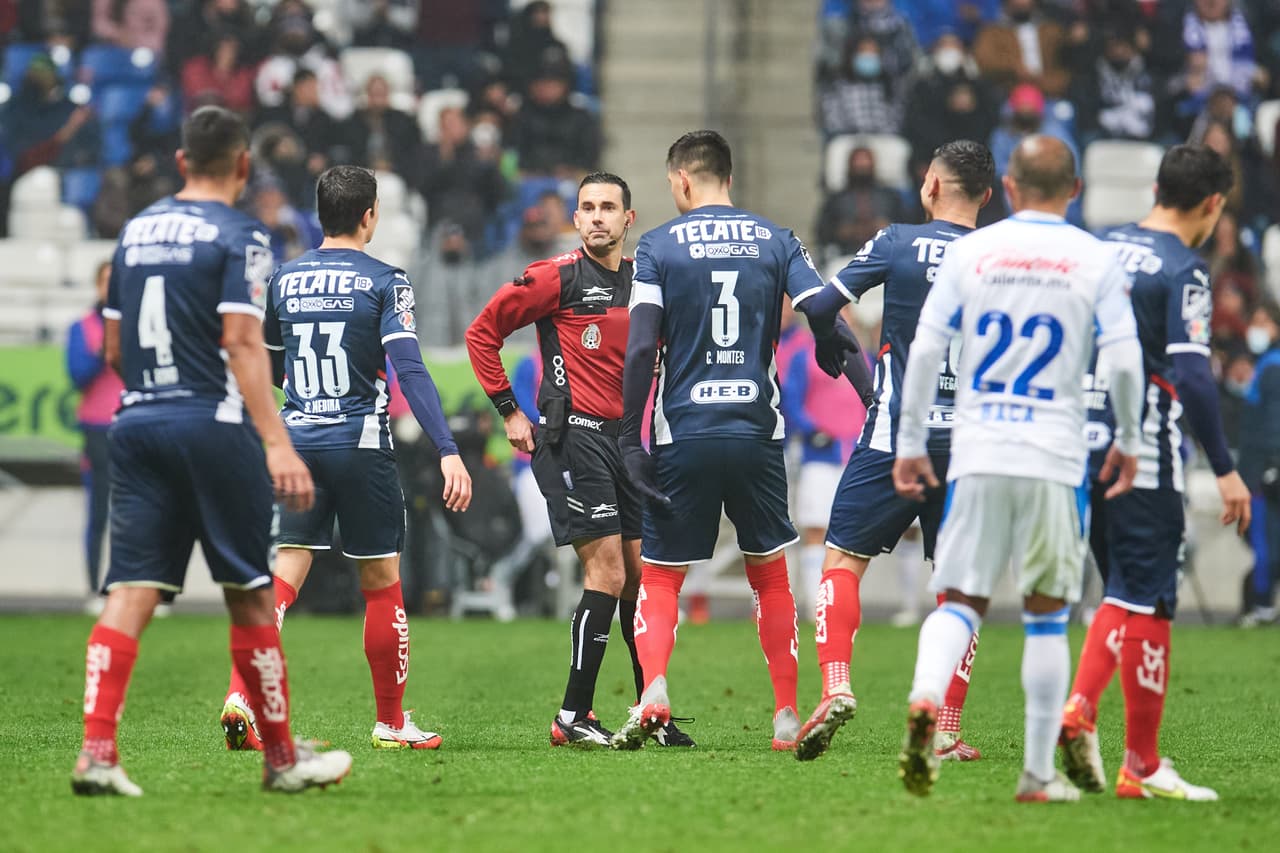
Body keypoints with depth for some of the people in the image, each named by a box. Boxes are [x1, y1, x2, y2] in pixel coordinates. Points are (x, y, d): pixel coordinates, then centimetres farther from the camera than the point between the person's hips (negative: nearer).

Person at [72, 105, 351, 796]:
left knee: (130, 593, -1)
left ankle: (96, 750, -15)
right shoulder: (236, 236, -5)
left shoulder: (137, 230, 13)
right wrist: (276, 442, -20)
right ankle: (281, 758, 14)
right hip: (215, 425, -5)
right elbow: (242, 343, -15)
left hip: (137, 425, 5)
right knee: (249, 596, 5)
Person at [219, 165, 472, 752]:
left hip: (297, 443, 3)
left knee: (283, 576, -1)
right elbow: (410, 370, -15)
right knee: (381, 583, 9)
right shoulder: (382, 282, -6)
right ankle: (391, 722, 17)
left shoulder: (284, 279, 8)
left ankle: (240, 693, -23)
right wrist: (448, 452, -18)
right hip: (361, 445, -3)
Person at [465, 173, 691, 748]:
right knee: (607, 573, -13)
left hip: (623, 438, 7)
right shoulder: (558, 277, -8)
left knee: (639, 576, 9)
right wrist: (509, 411, -5)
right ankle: (573, 718, -8)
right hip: (572, 436, -7)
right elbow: (482, 332, -3)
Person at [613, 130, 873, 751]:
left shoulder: (658, 247, -1)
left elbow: (641, 349, -9)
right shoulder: (775, 241, 6)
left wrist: (629, 441, -6)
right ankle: (787, 716, 15)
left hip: (683, 436, -2)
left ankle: (653, 691, -18)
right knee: (770, 576, 17)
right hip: (757, 433, 2)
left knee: (659, 579, 7)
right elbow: (832, 330, -5)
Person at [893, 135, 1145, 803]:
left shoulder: (969, 252, 4)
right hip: (1054, 459, -1)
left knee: (961, 599, 5)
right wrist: (1127, 442, 13)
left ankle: (923, 701, -25)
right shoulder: (1096, 260, 1)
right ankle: (1038, 775, 10)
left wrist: (909, 444, 10)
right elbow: (1124, 361, -3)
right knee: (1047, 613, 9)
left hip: (977, 454, 1)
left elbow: (924, 351, 1)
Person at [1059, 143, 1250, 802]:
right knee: (1146, 600, 0)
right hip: (1142, 454, -7)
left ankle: (1079, 708, -2)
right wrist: (1225, 470, -15)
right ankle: (1141, 765, 4)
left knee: (1123, 591, 18)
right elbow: (1192, 376, -18)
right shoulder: (1183, 270, -11)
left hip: (1079, 444, 7)